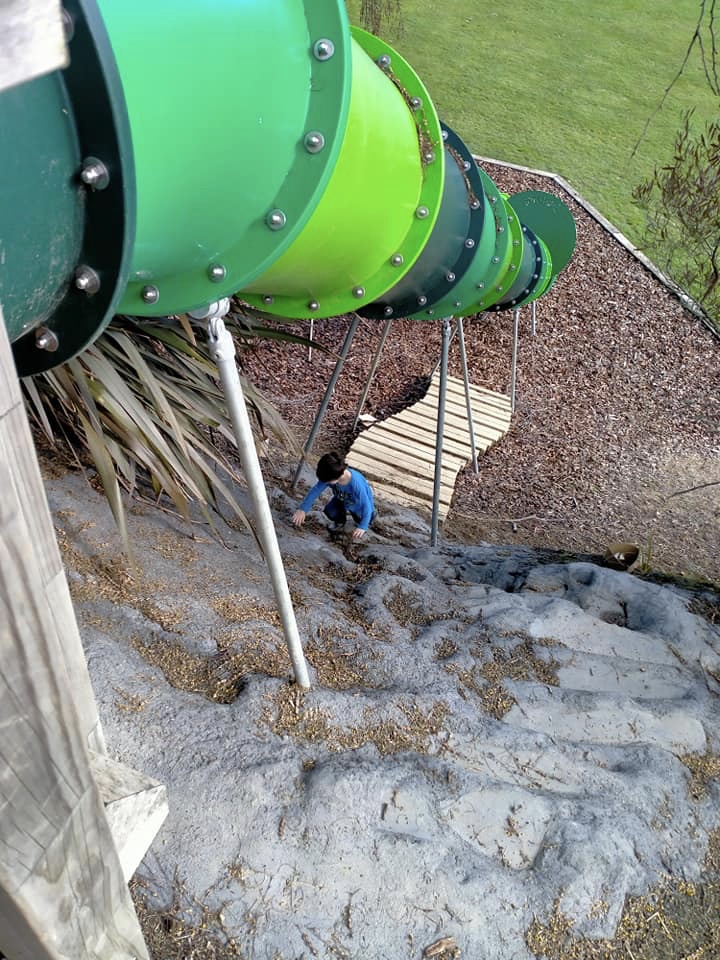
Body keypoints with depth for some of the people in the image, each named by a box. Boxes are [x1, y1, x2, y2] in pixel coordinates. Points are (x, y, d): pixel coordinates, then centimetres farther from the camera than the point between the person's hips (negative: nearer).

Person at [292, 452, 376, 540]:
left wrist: (363, 527, -46)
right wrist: (302, 509, -27)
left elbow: (366, 505, -39)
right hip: (342, 500, 4)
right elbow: (315, 491, -22)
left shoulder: (356, 483, -45)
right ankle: (340, 521, 17)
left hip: (360, 504, -4)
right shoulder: (328, 477, -32)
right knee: (329, 512, -18)